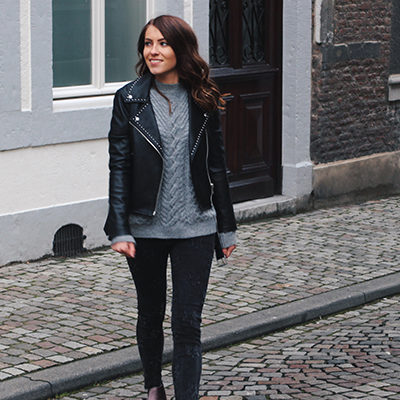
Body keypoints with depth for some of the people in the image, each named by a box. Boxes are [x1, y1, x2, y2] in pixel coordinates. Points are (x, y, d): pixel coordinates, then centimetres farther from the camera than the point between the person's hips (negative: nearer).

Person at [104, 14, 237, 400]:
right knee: (150, 313, 16)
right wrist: (120, 231, -10)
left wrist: (226, 228, 9)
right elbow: (119, 167, -4)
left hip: (194, 228, 0)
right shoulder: (129, 99, -2)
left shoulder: (204, 101, 2)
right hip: (145, 227, 0)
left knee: (187, 323, -4)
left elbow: (216, 166, 8)